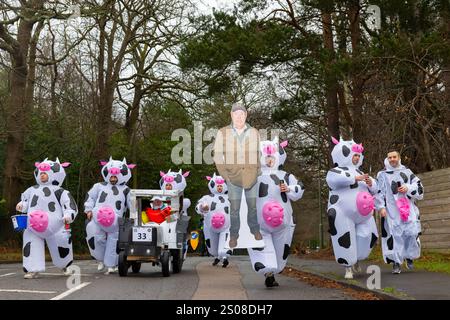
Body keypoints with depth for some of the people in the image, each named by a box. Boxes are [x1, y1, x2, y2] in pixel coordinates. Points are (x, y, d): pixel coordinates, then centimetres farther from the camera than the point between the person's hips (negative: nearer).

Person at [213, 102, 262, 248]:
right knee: (234, 207, 7)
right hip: (233, 178, -1)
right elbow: (218, 156, -3)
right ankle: (234, 234, 23)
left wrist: (258, 171, 1)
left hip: (251, 177, 2)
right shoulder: (222, 133, -10)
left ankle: (254, 229, 36)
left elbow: (258, 154, 7)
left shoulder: (254, 132, -5)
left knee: (252, 205, 15)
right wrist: (225, 175, -7)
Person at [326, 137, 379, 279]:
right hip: (343, 214, -6)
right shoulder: (336, 171, -2)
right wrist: (356, 178, -27)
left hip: (362, 213, 6)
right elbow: (335, 179, -28)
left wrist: (371, 183, -5)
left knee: (368, 237, -3)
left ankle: (356, 259, 22)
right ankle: (348, 267, 12)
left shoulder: (359, 172, 19)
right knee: (345, 241, -4)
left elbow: (373, 190, 19)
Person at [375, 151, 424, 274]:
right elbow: (378, 192, 3)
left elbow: (419, 187, 11)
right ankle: (396, 263, -2)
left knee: (412, 233, -5)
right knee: (394, 235, -7)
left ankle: (409, 256, 20)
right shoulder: (382, 175, 10)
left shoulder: (407, 172, 15)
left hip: (408, 209, 2)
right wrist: (381, 207, -8)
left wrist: (408, 188, -8)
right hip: (391, 211, -1)